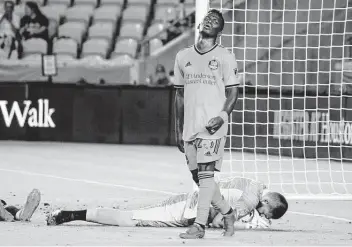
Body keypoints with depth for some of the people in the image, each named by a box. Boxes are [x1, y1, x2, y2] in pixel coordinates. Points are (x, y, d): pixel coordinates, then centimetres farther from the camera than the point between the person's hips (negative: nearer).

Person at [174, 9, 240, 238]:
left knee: (205, 173, -14)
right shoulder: (183, 56, 14)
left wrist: (223, 115, -18)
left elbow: (233, 92, 0)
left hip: (213, 126, -5)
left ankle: (200, 225, -15)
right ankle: (227, 212, 25)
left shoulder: (225, 57, 1)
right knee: (198, 176, 6)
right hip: (190, 126, 5)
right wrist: (179, 130, 15)